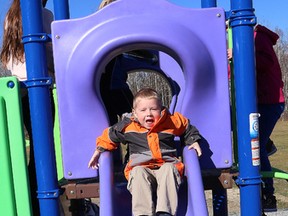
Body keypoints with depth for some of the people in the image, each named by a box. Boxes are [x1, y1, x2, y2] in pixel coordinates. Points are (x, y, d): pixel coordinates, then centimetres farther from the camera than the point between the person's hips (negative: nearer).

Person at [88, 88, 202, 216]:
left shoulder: (172, 122, 6)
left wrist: (194, 142, 11)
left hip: (167, 165, 0)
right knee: (138, 172, -33)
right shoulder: (127, 126, 5)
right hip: (141, 168, 0)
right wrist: (99, 150, 16)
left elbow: (188, 129, 25)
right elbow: (109, 136, 20)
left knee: (169, 169, -33)